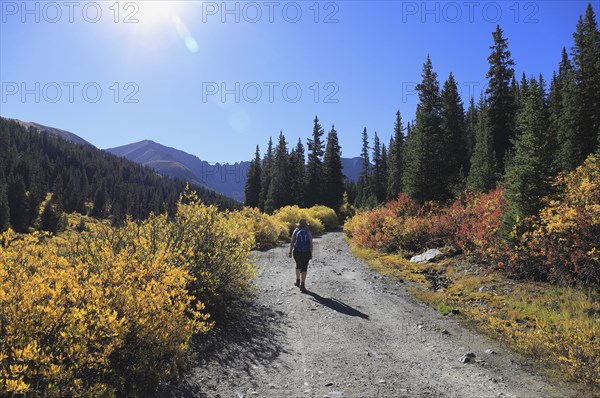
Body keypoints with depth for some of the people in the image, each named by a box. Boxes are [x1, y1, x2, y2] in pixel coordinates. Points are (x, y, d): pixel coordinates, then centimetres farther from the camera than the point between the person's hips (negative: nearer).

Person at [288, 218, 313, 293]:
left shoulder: (295, 231, 0)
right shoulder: (308, 232, -1)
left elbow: (292, 242, -8)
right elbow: (311, 243, -4)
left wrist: (290, 252, -9)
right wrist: (311, 253, 4)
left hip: (297, 252, 2)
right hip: (306, 253, -2)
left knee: (298, 265, 24)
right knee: (304, 268, -1)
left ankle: (298, 281, 39)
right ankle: (302, 285, -16)